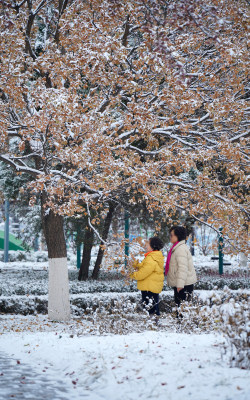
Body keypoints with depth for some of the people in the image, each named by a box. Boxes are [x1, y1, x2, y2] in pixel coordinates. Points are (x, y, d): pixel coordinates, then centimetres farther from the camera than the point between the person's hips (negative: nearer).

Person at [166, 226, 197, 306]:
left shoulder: (181, 249, -19)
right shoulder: (176, 248, 15)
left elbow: (183, 268, -26)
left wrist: (180, 284, -29)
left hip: (184, 284, -11)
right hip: (179, 283, 11)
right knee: (178, 303, 15)